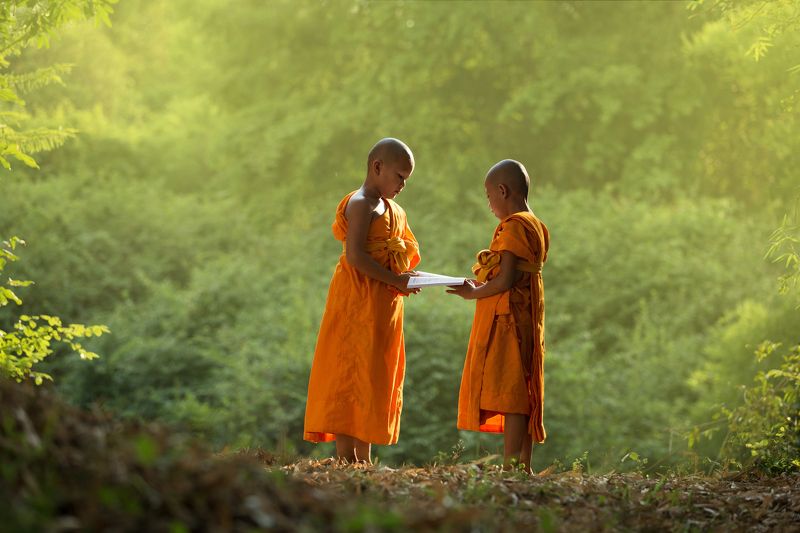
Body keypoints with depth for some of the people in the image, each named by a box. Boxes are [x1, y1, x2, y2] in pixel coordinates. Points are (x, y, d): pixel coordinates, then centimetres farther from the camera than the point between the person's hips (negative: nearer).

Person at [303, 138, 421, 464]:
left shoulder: (394, 211, 19)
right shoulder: (361, 205, -10)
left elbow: (405, 254, 24)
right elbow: (355, 256, -21)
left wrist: (406, 279, 3)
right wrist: (395, 280, -21)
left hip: (385, 305, 10)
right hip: (358, 301, -10)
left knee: (375, 379, 9)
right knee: (351, 375, -9)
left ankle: (364, 459, 13)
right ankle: (345, 457, -10)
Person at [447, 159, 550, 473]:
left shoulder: (514, 226, -12)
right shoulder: (535, 226, 18)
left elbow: (506, 280, -20)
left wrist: (473, 293, -6)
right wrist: (480, 286, 15)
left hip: (507, 320, -10)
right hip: (526, 322, 10)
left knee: (509, 396, -12)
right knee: (522, 396, 9)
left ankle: (512, 466, -15)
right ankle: (523, 466, 10)